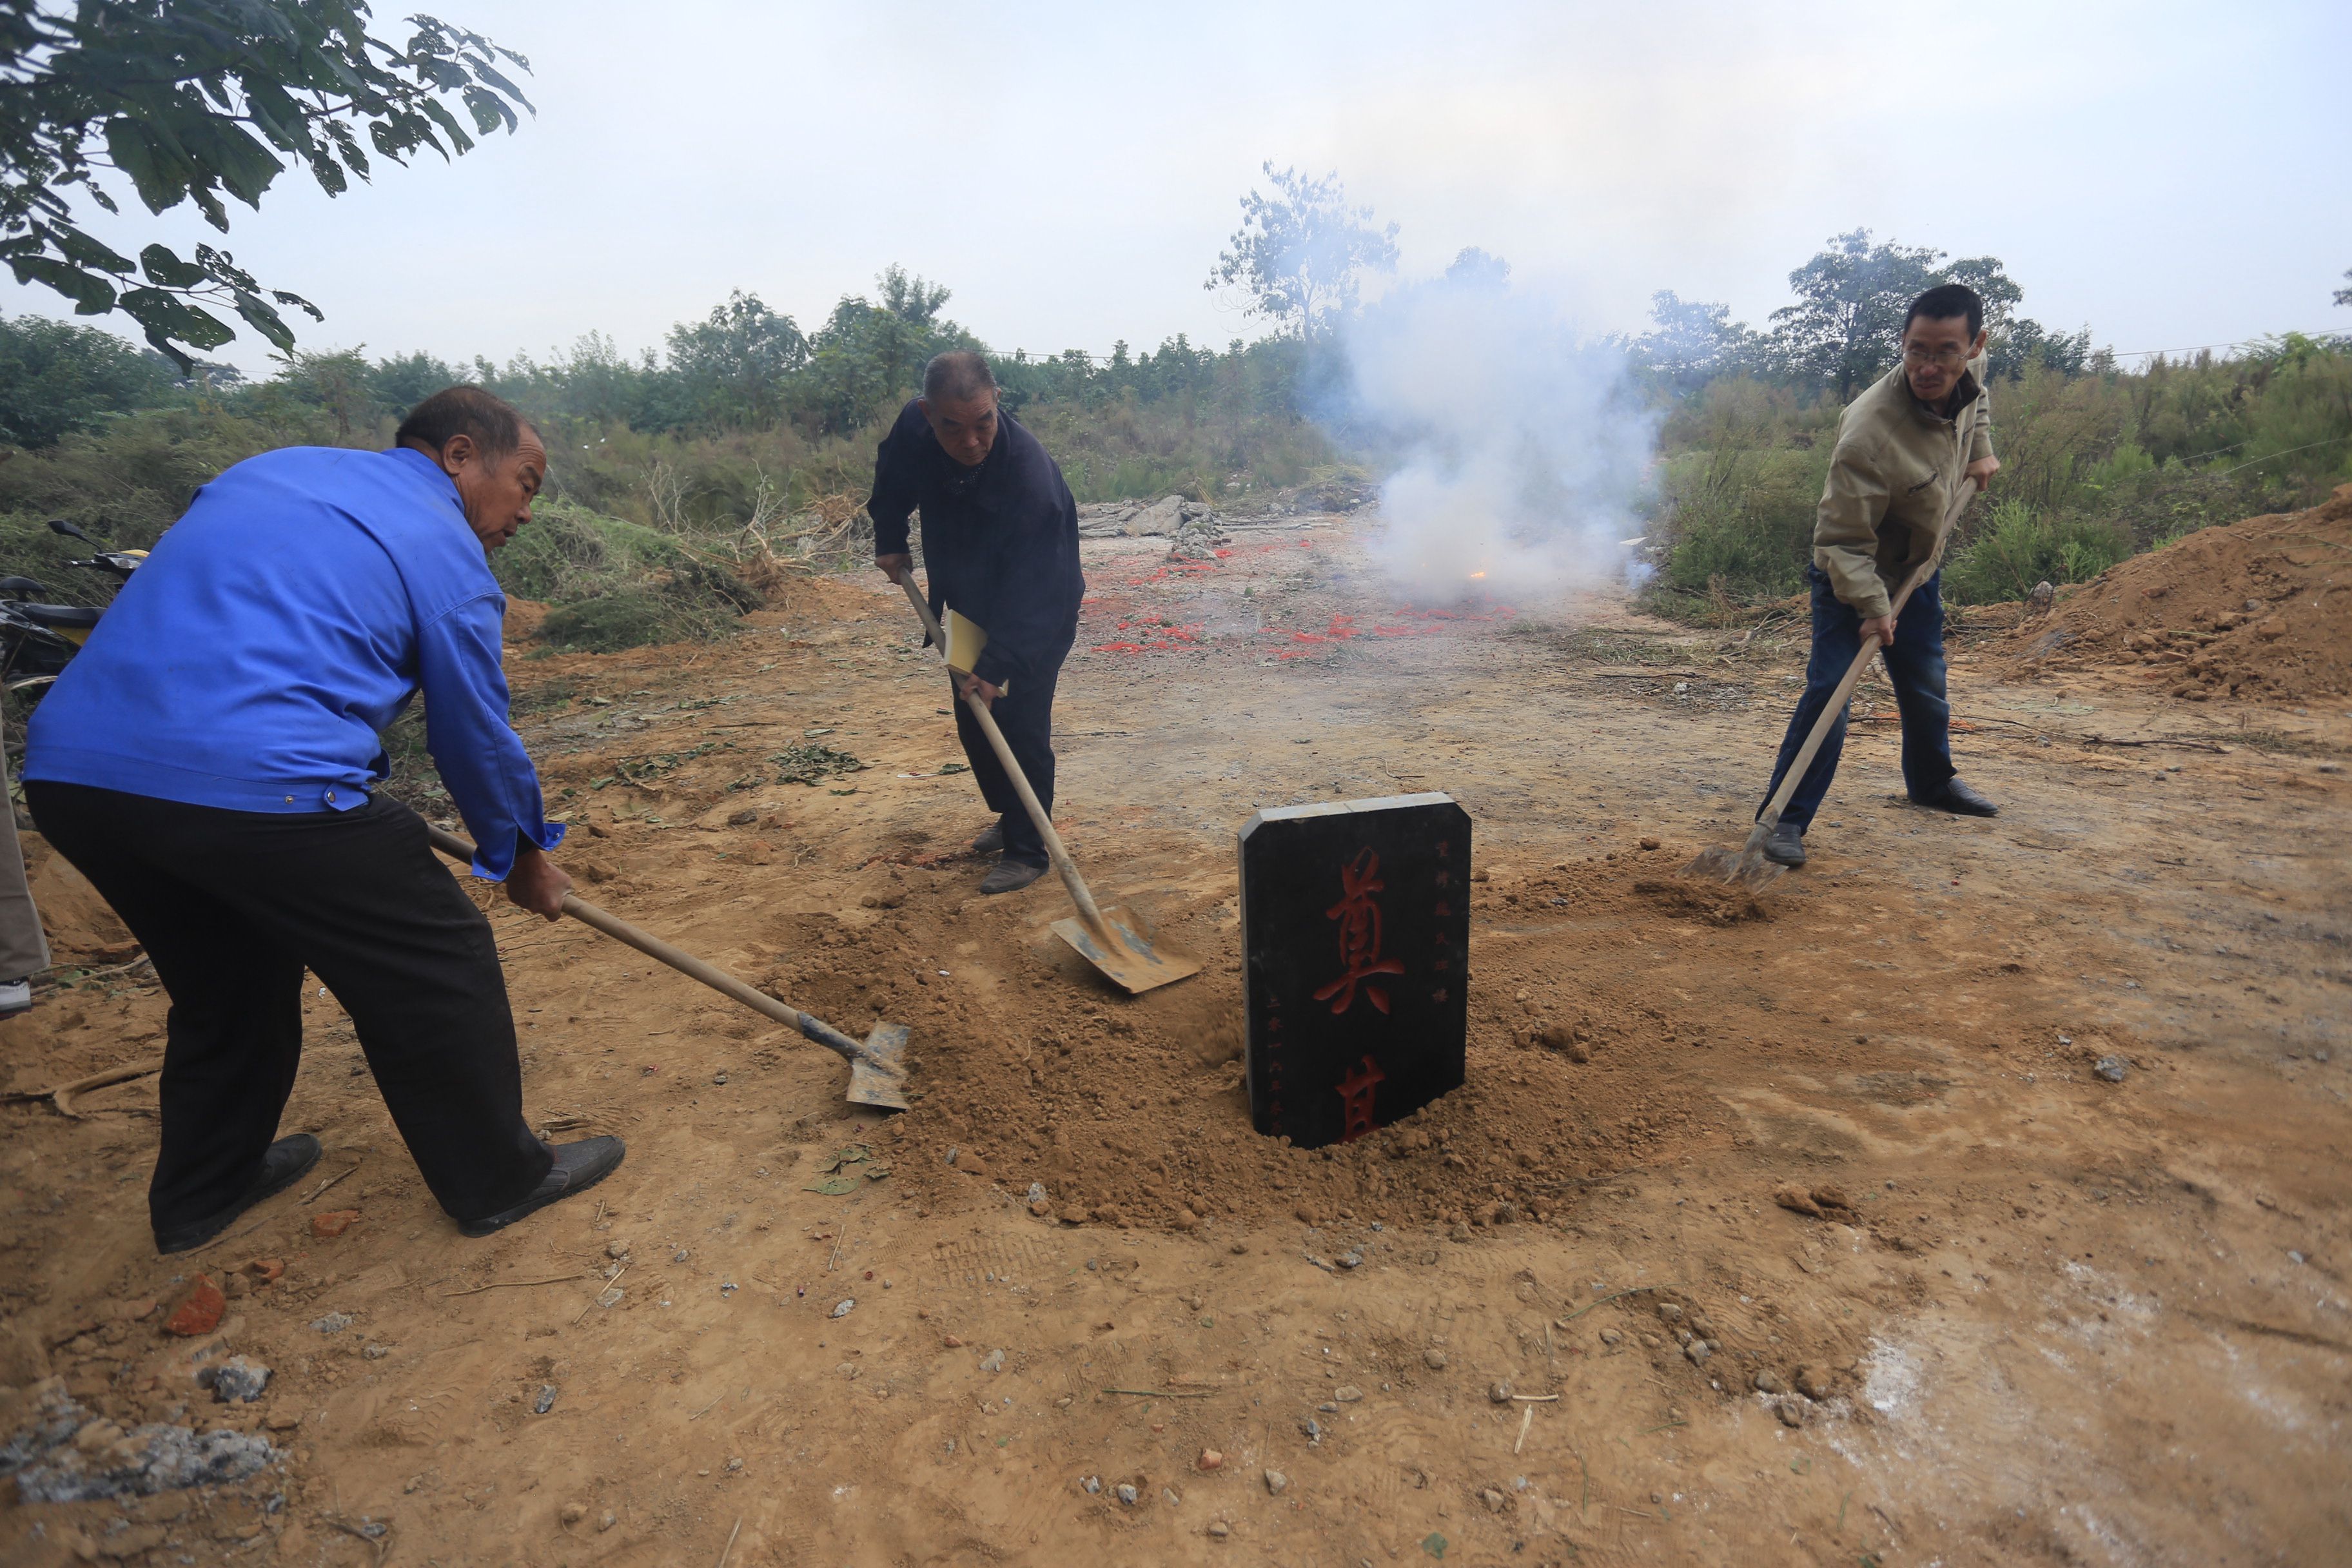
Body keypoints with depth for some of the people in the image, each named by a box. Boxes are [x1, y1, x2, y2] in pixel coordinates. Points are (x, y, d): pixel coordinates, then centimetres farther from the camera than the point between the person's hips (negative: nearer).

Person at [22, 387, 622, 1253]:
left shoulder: (272, 469, 23)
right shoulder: (446, 552, 2)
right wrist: (522, 857, 24)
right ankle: (500, 1180, 23)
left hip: (66, 768, 8)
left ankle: (200, 1192, 45)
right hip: (254, 783, -8)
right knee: (435, 966, 9)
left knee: (228, 976, 28)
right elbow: (478, 736, 8)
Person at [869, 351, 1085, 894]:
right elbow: (892, 480, 9)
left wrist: (998, 667, -34)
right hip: (971, 608, 7)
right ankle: (1009, 818, 34)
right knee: (973, 723, 14)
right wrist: (889, 539, 5)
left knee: (1022, 729, -9)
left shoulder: (1032, 477, -36)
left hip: (1039, 617, -6)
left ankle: (1026, 850, 5)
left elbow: (1030, 593, -33)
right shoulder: (913, 430, -18)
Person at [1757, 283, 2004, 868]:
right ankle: (1787, 817, -10)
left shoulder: (1969, 373, -11)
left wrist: (1980, 449, 8)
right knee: (1829, 690, -16)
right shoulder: (1868, 434, -36)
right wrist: (1873, 607, -36)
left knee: (1926, 685, 19)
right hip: (1849, 578, -7)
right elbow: (1843, 541, -31)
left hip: (1917, 568, 7)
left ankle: (1932, 780, 42)